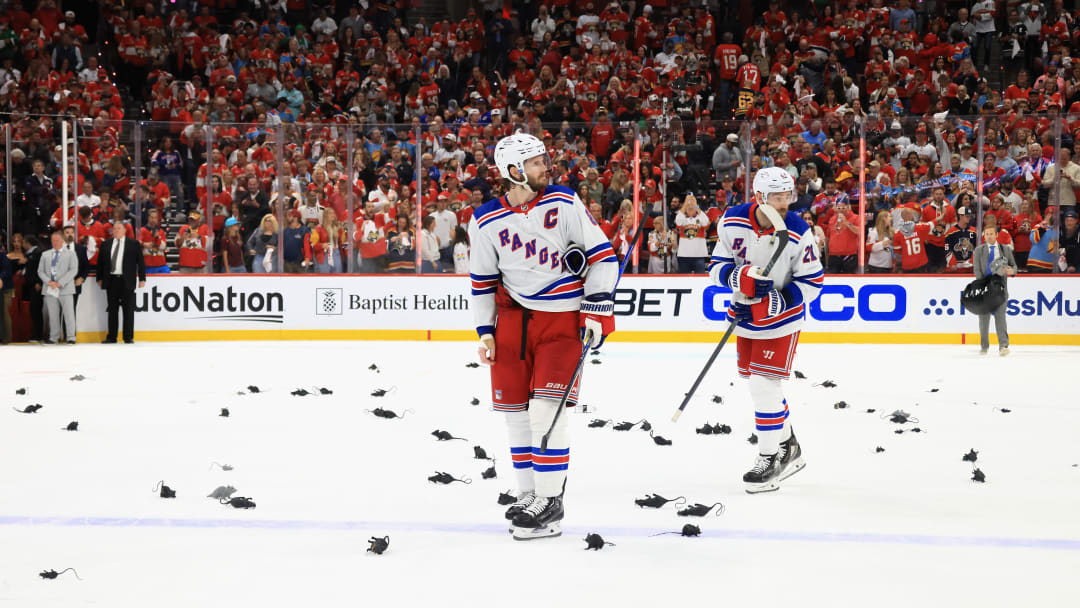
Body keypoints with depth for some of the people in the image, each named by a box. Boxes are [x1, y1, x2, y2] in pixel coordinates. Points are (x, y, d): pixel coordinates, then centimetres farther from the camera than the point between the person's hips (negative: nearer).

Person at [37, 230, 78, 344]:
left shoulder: (70, 254, 8)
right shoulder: (45, 255, 17)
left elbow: (73, 270, -3)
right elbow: (40, 271, 11)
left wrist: (60, 283, -12)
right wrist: (49, 282, -8)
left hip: (65, 289, -3)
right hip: (50, 289, 3)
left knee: (69, 314, -6)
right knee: (53, 315, 4)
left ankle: (71, 337, -4)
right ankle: (53, 338, 9)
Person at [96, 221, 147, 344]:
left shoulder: (133, 244, 2)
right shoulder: (106, 244, 11)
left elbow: (141, 262, 1)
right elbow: (100, 262, 15)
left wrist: (142, 278, -4)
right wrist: (100, 278, 10)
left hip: (126, 282, -3)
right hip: (111, 281, 3)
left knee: (128, 310, 0)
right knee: (112, 310, 6)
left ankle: (128, 337, 5)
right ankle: (111, 337, 10)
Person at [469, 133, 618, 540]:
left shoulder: (564, 204, -7)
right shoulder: (486, 222, -2)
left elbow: (602, 255, -5)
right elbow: (482, 280, 10)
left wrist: (597, 311, -11)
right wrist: (485, 332, 5)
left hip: (564, 317, -3)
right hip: (514, 316, 3)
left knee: (546, 408, -12)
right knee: (515, 410, 6)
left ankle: (549, 503, -4)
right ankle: (529, 493, 22)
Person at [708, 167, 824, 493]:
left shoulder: (798, 233, -19)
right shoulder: (733, 222, -11)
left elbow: (812, 282, -13)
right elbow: (717, 266, -5)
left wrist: (774, 303, -25)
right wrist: (739, 278, -27)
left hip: (781, 319, -5)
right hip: (746, 317, 5)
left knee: (764, 384, -12)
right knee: (758, 384, 14)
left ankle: (771, 458, 0)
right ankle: (789, 449, 32)